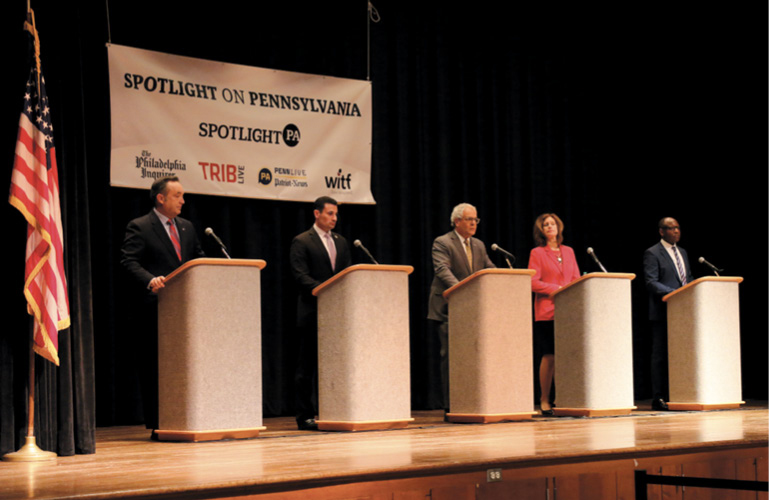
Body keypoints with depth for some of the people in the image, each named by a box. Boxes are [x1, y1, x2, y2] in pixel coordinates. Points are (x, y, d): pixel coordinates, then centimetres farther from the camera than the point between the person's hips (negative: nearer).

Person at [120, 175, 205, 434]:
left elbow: (199, 260, 20)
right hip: (155, 307, -6)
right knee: (155, 365, -1)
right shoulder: (139, 227, -2)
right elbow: (129, 262, -12)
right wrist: (150, 280, -29)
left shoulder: (186, 227, 18)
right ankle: (157, 425, 3)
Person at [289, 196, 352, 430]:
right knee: (308, 365, -1)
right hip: (312, 312, -6)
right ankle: (304, 416, 2)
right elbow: (301, 276, -12)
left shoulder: (341, 242, 17)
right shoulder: (302, 242, -2)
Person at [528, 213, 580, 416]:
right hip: (547, 311, -4)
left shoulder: (568, 252, 17)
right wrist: (558, 289, -13)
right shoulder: (537, 253, 3)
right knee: (549, 357, -6)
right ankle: (544, 400, 2)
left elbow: (576, 279, 16)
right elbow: (533, 283, -5)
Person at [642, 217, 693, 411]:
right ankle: (658, 399, -2)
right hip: (662, 313, -7)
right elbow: (651, 282, -12)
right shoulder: (652, 253, -3)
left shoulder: (682, 253, 20)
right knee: (660, 355, -4)